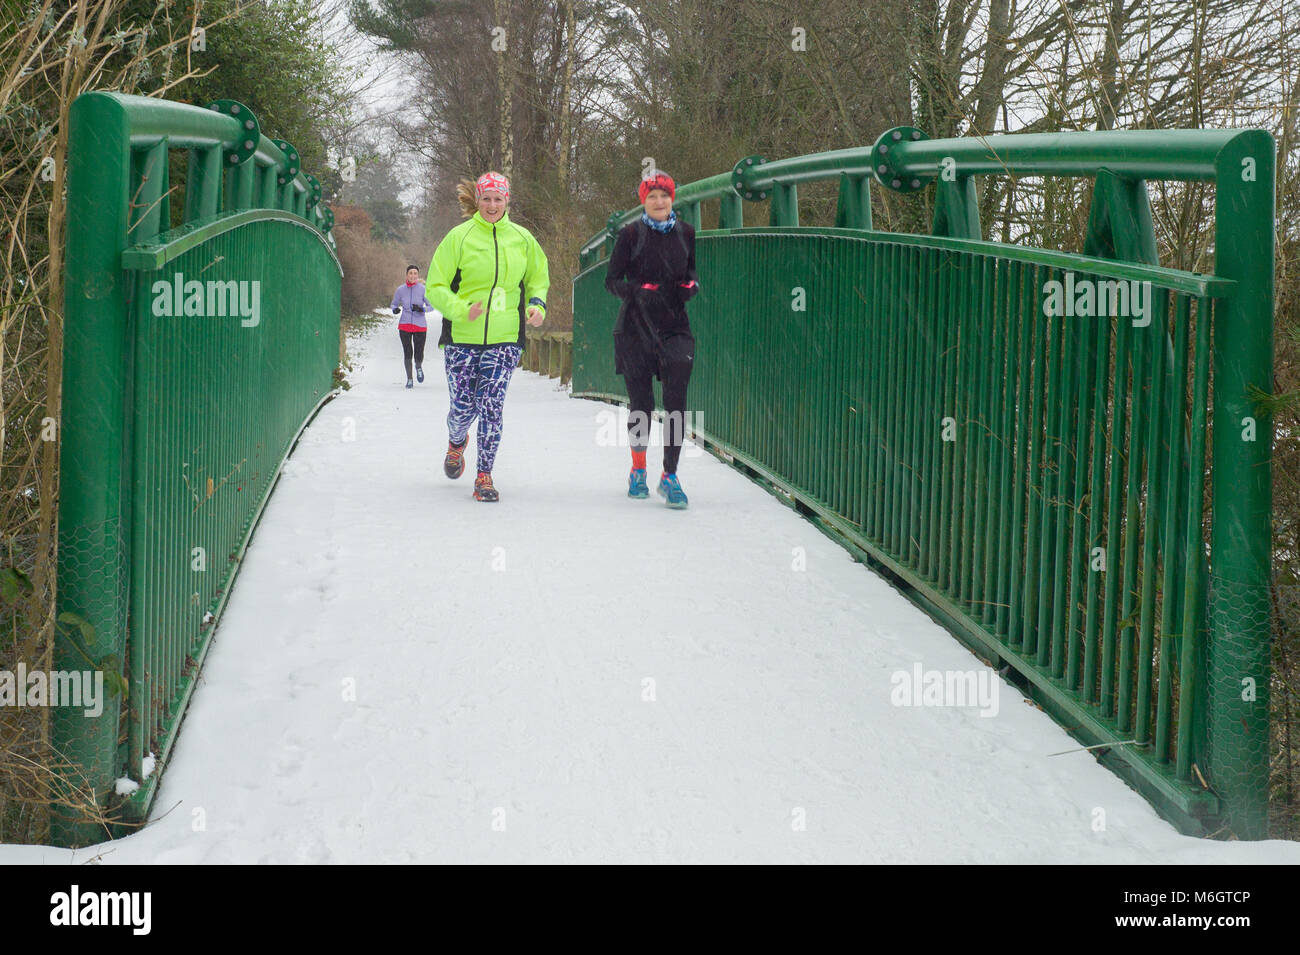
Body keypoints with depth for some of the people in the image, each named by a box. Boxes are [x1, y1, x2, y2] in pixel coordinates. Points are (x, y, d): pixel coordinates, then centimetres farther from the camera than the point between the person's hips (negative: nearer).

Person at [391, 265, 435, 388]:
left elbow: (431, 306, -1)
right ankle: (409, 379, 12)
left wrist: (421, 309, -21)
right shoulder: (400, 290, 1)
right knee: (407, 353, -4)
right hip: (404, 325, 1)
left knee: (419, 354, -3)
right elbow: (394, 304, 13)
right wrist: (395, 309, -11)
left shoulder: (423, 289, -4)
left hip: (420, 326, -1)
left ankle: (419, 367, 32)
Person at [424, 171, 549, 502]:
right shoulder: (459, 237, -2)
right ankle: (456, 442, 39)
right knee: (463, 408, 2)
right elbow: (436, 286, -1)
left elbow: (538, 278, 21)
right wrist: (462, 310, -18)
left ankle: (485, 477, -1)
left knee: (491, 406, -10)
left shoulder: (522, 239, 6)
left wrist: (537, 304, 0)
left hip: (504, 338, 1)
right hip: (462, 337, -1)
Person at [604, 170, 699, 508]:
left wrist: (691, 285, -2)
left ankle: (670, 475, -6)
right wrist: (638, 291, -18)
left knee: (676, 401, -10)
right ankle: (638, 470, 24)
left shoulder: (685, 232, 6)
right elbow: (612, 279, 0)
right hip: (636, 326, -1)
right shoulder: (631, 234, -1)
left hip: (675, 325, 1)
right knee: (641, 401, 5)